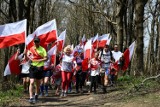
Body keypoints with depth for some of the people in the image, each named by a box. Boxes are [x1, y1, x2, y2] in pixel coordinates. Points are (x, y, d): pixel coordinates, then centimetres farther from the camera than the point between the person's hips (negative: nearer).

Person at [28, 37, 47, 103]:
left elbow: (45, 58, -3)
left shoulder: (42, 49, 2)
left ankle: (36, 95, 33)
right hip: (33, 67, -1)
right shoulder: (31, 49, 4)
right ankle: (31, 98, -16)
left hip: (40, 67, 1)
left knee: (38, 83, 13)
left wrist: (39, 60, -18)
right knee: (32, 82, -13)